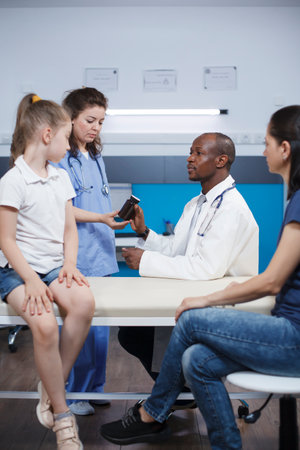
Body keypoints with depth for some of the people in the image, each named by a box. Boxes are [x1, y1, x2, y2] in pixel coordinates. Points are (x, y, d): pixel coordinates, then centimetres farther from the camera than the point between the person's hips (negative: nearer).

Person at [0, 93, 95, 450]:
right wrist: (32, 280, -20)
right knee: (44, 323, -32)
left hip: (55, 266, 5)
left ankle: (52, 388, -10)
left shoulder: (61, 177, 13)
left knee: (84, 301, -28)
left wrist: (69, 264, -4)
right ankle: (62, 416, -13)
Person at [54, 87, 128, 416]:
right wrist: (101, 218, -21)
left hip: (102, 255, 8)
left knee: (100, 323, 12)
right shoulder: (60, 158, -8)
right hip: (76, 259, -8)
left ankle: (94, 387, 26)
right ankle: (72, 393, 14)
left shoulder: (96, 158, 17)